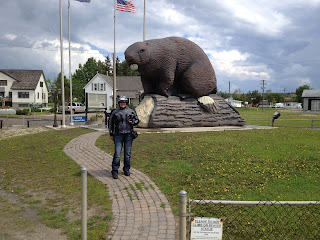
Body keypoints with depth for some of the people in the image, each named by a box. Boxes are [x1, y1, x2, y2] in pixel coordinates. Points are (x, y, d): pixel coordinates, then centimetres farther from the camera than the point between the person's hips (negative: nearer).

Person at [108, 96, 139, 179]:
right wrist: (111, 134, 7)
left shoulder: (131, 111, 7)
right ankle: (115, 171, 1)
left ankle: (126, 170, 20)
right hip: (118, 135, -2)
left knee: (128, 153, 7)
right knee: (117, 153, -6)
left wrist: (133, 122, -8)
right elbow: (110, 123, 11)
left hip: (128, 134, 2)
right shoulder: (115, 112, 4)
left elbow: (137, 120, 16)